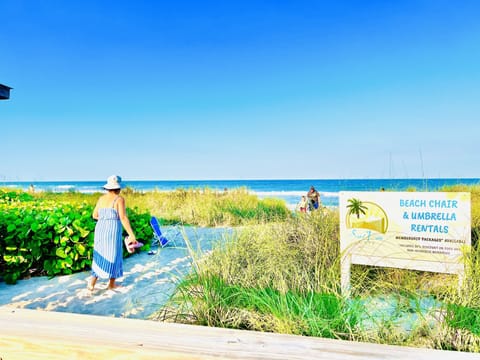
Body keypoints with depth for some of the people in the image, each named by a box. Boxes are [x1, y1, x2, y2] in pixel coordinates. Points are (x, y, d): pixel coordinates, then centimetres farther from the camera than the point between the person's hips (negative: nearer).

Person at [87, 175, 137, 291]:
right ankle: (111, 284, 20)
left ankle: (92, 282, 5)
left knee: (100, 256, 16)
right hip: (113, 231, -5)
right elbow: (123, 218, -17)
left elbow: (94, 215, 16)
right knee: (113, 256, 9)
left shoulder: (102, 198, 9)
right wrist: (131, 235, -16)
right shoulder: (119, 199, -10)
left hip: (100, 229, 5)